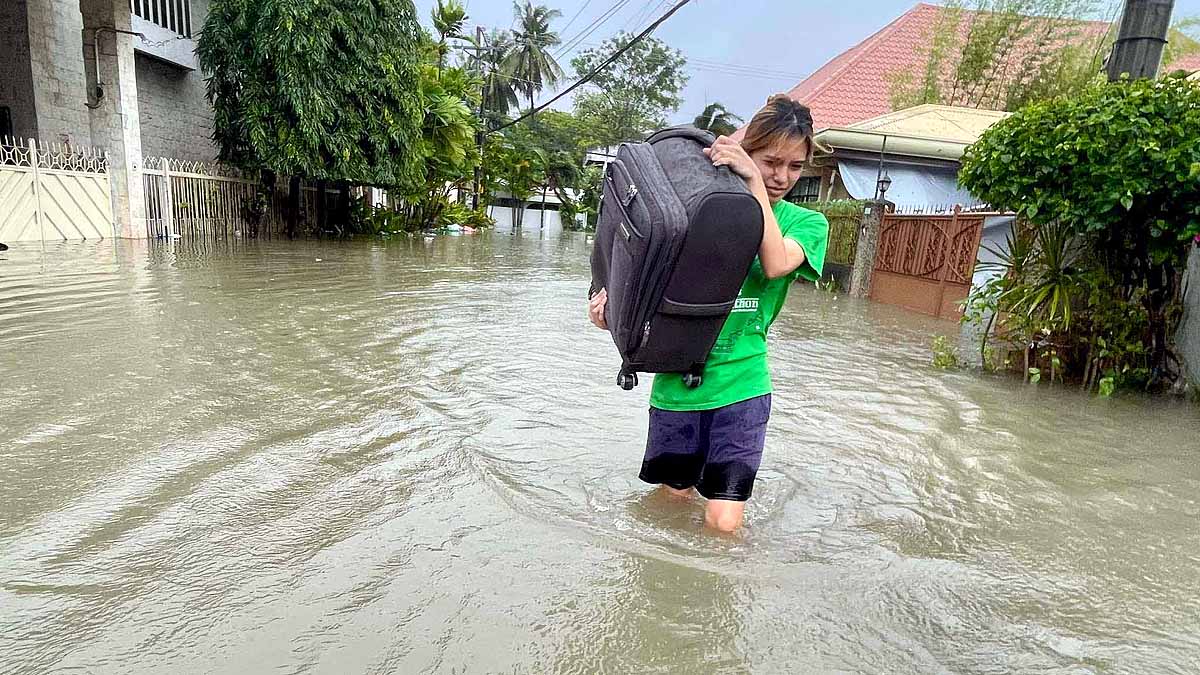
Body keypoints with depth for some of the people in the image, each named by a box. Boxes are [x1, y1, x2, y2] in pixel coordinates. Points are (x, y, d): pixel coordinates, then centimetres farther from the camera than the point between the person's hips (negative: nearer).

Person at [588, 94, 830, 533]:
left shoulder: (806, 223, 3)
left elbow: (776, 264, -19)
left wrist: (753, 182, -20)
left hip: (740, 385, 0)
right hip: (677, 381, 1)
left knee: (723, 522, -3)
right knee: (673, 498, 14)